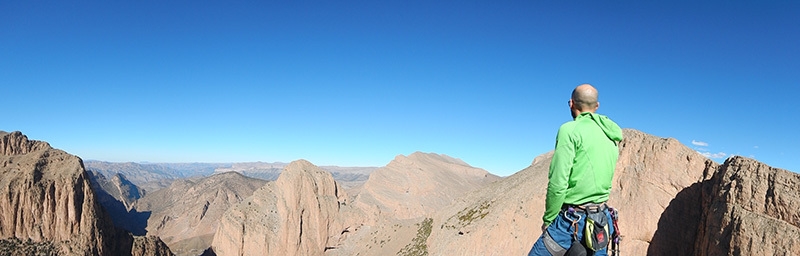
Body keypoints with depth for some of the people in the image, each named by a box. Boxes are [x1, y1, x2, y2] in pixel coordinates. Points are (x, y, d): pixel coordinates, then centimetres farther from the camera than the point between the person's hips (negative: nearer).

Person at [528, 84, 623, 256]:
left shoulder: (570, 130, -12)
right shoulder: (611, 137, 12)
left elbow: (558, 183, -17)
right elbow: (604, 179, 15)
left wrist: (548, 220, -7)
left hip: (573, 222, -8)